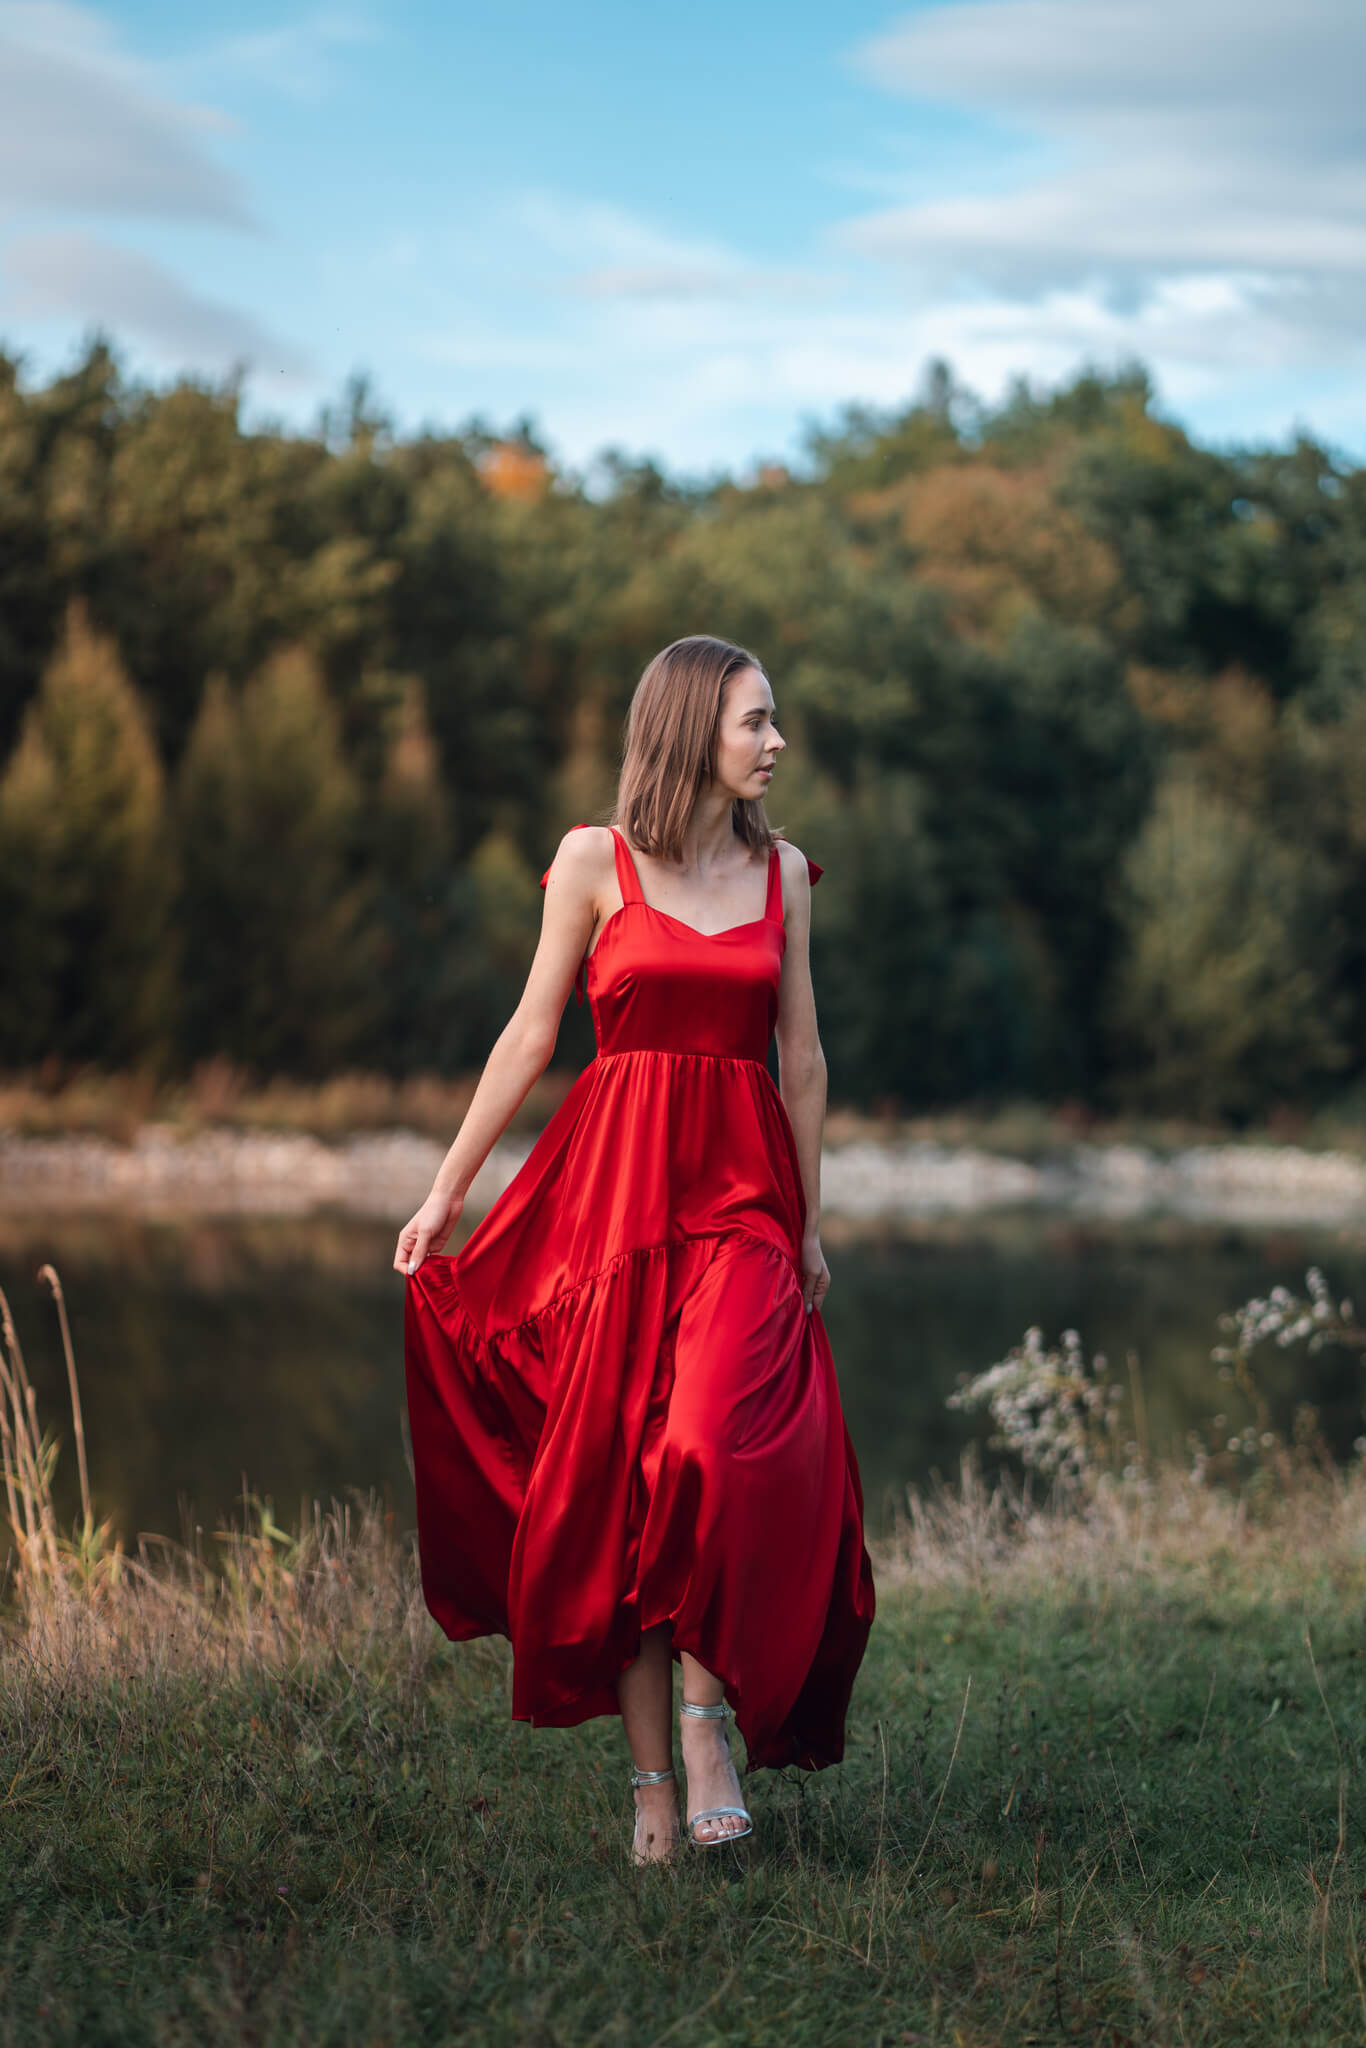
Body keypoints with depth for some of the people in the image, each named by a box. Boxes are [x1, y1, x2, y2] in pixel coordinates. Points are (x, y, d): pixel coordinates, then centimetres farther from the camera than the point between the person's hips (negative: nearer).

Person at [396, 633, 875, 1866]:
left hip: (743, 1198, 1)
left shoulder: (784, 873, 11)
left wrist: (808, 1220, 17)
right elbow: (530, 1036, 4)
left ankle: (710, 1714, -7)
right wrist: (444, 1196, 4)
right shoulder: (595, 863, 2)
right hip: (616, 1189, -1)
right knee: (616, 1476, 1)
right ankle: (654, 1780, 9)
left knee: (716, 1451, -22)